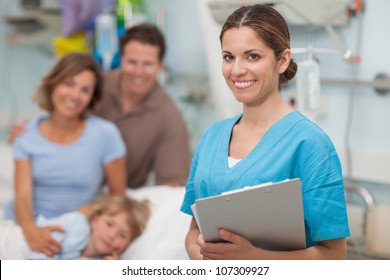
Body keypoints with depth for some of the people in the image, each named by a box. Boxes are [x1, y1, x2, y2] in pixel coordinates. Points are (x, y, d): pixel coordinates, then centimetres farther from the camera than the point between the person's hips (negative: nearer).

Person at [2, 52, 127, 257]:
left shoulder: (105, 134, -4)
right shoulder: (27, 135, 4)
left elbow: (118, 195, 3)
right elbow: (22, 196, -6)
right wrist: (31, 231, -26)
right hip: (18, 225, 3)